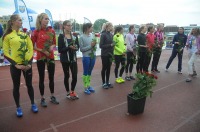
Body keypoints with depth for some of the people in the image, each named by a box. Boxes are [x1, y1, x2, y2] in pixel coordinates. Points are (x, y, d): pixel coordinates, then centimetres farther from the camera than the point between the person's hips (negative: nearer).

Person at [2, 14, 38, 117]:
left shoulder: (25, 34, 7)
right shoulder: (7, 36, -2)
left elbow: (31, 49, 4)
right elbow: (6, 53, -4)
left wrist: (29, 62, -7)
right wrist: (15, 64, -13)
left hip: (27, 64, 3)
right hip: (15, 65, -2)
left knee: (29, 84, 11)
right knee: (16, 86, 9)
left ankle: (33, 104, 27)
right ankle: (18, 107, 25)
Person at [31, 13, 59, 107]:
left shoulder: (52, 31, 5)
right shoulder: (36, 32, -7)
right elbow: (32, 46, -3)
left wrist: (52, 47, -9)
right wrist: (42, 51, -13)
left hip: (51, 57, 4)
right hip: (40, 58, -3)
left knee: (51, 77, 10)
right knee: (41, 78, 6)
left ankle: (52, 97, 25)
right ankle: (42, 98, 20)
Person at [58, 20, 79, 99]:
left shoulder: (74, 36, 6)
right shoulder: (61, 36, -6)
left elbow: (78, 47, 8)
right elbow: (60, 50, -11)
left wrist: (75, 47, -15)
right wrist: (69, 47, -23)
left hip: (73, 59, 3)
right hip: (65, 59, -3)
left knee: (75, 76, 2)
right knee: (66, 76, 9)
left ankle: (72, 91, 24)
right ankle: (68, 92, 26)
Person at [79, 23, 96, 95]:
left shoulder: (92, 35, 3)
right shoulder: (82, 37, -11)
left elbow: (95, 46, 10)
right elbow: (81, 49, -14)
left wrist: (94, 46, -12)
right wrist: (90, 46, -17)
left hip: (93, 56, 5)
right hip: (86, 57, -5)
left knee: (89, 72, 16)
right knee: (85, 72, 6)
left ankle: (88, 85, 29)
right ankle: (85, 87, 18)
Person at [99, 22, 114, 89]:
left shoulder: (111, 34, 8)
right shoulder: (103, 34, -11)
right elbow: (101, 45, -14)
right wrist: (110, 45, -17)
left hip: (110, 54, 6)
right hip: (105, 55, -6)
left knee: (108, 68, 12)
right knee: (104, 68, 5)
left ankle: (107, 82, 25)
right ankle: (103, 83, 18)